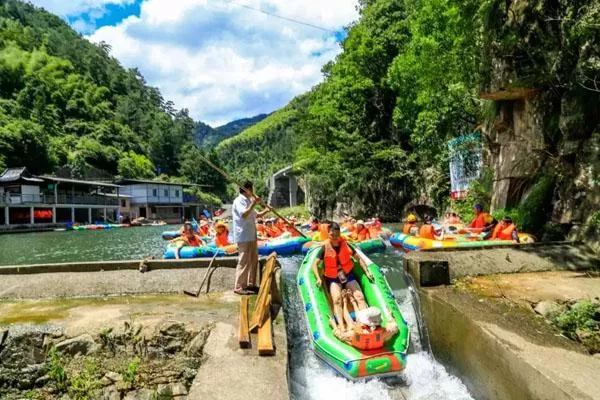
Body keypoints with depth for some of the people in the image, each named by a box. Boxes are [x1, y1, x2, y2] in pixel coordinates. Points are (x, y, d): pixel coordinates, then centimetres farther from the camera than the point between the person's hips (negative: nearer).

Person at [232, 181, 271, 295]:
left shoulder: (249, 201, 18)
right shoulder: (239, 201, -12)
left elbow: (256, 215, 26)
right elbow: (244, 214, -27)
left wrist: (266, 210, 10)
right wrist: (253, 204, -26)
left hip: (251, 236, 10)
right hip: (243, 237, -10)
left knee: (253, 261, 14)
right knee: (244, 262, -8)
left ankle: (251, 284, 24)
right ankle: (238, 287, -1)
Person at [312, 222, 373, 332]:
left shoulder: (345, 244, -5)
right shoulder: (325, 248, -10)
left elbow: (358, 258, 6)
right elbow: (315, 264, -7)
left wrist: (366, 271, -2)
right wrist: (318, 278, -20)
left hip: (348, 275, 3)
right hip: (333, 279, -2)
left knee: (360, 297, -13)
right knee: (337, 300, -24)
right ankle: (341, 327, -33)